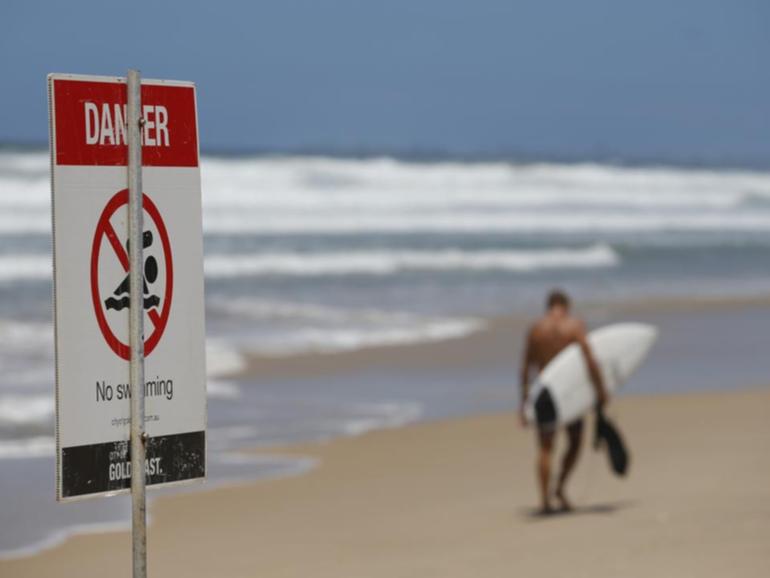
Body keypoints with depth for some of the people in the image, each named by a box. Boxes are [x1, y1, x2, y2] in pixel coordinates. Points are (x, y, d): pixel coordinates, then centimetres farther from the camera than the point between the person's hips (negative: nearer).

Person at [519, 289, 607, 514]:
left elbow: (526, 367, 6)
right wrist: (600, 389, -10)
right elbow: (589, 359, -14)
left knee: (545, 447, 5)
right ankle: (560, 487, 1)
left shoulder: (535, 328, 5)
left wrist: (524, 400, 10)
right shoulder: (575, 325, -3)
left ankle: (545, 499, -3)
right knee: (575, 442, 16)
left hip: (544, 392, 2)